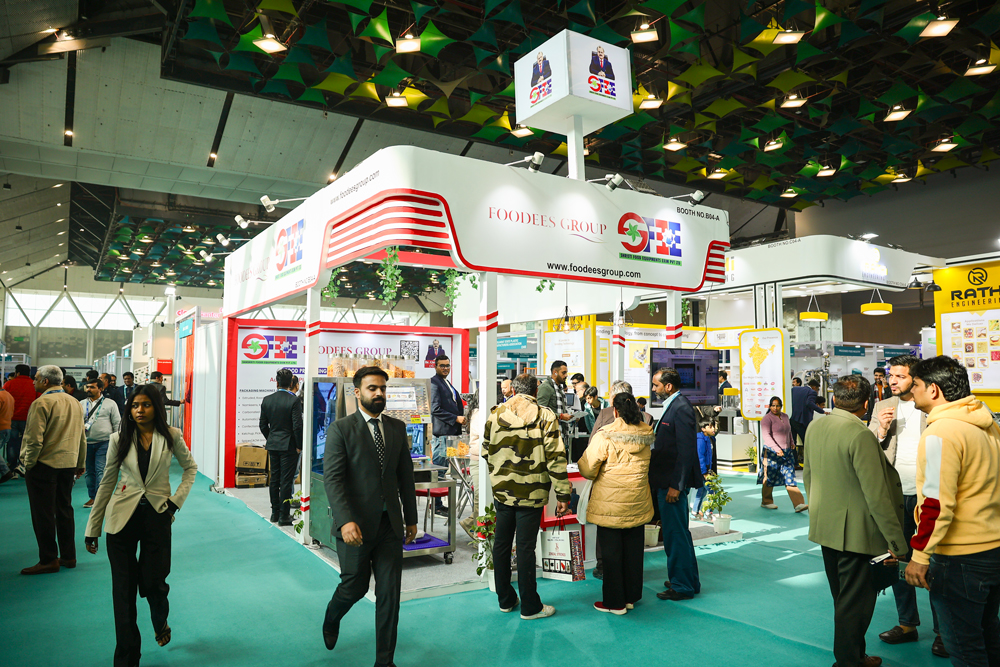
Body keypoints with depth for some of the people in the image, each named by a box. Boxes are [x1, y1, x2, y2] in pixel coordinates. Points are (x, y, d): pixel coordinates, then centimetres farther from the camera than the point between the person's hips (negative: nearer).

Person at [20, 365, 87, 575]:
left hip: (44, 464, -7)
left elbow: (34, 440, -18)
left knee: (43, 513, 2)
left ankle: (48, 560, 7)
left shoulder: (41, 403, -14)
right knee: (64, 509, 14)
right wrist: (80, 464, 20)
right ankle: (68, 556, 20)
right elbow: (81, 437, 13)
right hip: (68, 464, 7)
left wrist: (29, 464, -5)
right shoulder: (74, 402, 8)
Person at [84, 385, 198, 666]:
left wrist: (176, 500, -3)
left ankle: (160, 624, 41)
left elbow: (190, 467, 11)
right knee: (123, 589, 2)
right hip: (123, 517, 1)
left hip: (157, 516, -1)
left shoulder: (171, 436, -3)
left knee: (154, 583, 5)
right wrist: (92, 529, 6)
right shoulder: (119, 439, 0)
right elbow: (107, 483, 5)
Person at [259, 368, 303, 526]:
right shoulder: (293, 400, -15)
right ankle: (284, 516, 5)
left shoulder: (267, 400, 2)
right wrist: (299, 446, -6)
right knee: (286, 481, 0)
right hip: (288, 446, -5)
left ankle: (275, 513, 23)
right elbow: (297, 426, -16)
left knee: (274, 480, 14)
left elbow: (263, 424, 7)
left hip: (273, 445, 5)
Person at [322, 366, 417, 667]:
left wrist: (411, 518, 12)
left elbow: (406, 475, 11)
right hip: (356, 525, -3)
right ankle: (331, 621, 46)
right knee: (355, 586, 12)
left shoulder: (397, 428, 7)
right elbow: (332, 478, -14)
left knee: (389, 592, 5)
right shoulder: (341, 428, -7)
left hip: (390, 525, 4)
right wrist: (345, 521, -25)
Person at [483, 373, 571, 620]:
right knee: (526, 547, 4)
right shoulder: (545, 417, -9)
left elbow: (487, 452, 10)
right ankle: (530, 607, 15)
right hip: (531, 493, -3)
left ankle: (505, 600, 28)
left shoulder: (495, 414, 1)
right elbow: (555, 458, -12)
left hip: (502, 491, 3)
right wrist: (563, 494, -7)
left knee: (501, 544, 14)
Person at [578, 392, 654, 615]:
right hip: (638, 504, 5)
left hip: (610, 504, -5)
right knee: (633, 549, 16)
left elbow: (587, 469, -13)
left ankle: (615, 602, 14)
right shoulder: (645, 435, 0)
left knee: (612, 552, 5)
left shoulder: (605, 436, -17)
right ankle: (631, 597, 28)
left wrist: (597, 475, 8)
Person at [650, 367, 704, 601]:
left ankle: (682, 586, 12)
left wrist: (676, 485, -22)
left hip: (673, 483, -10)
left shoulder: (681, 408, -18)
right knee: (678, 532, 19)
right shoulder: (673, 406, 13)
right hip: (667, 481, 10)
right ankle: (689, 581, 31)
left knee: (676, 535, 0)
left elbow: (686, 450, -22)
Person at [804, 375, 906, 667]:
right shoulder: (861, 436, -23)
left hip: (824, 528, 8)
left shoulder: (814, 427, 1)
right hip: (856, 532, -8)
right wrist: (896, 541, -14)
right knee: (855, 602, 7)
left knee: (842, 598, 22)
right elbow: (877, 495, -22)